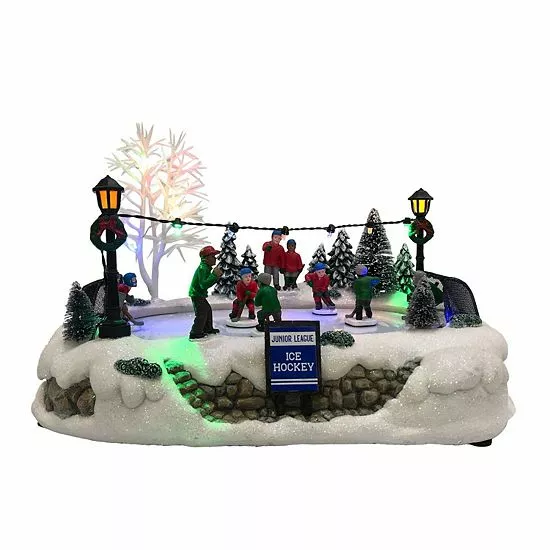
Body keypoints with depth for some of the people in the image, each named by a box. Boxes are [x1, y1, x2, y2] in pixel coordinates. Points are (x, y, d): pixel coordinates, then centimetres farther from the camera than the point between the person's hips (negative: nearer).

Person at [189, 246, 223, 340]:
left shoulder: (207, 267, 9)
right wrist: (214, 275, -32)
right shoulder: (202, 268, -23)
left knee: (208, 310, 20)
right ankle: (195, 334, -4)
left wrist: (217, 276, 0)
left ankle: (208, 329, 34)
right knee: (201, 314, -10)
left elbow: (209, 282, 13)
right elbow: (204, 284, -32)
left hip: (200, 294, 11)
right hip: (196, 294, -11)